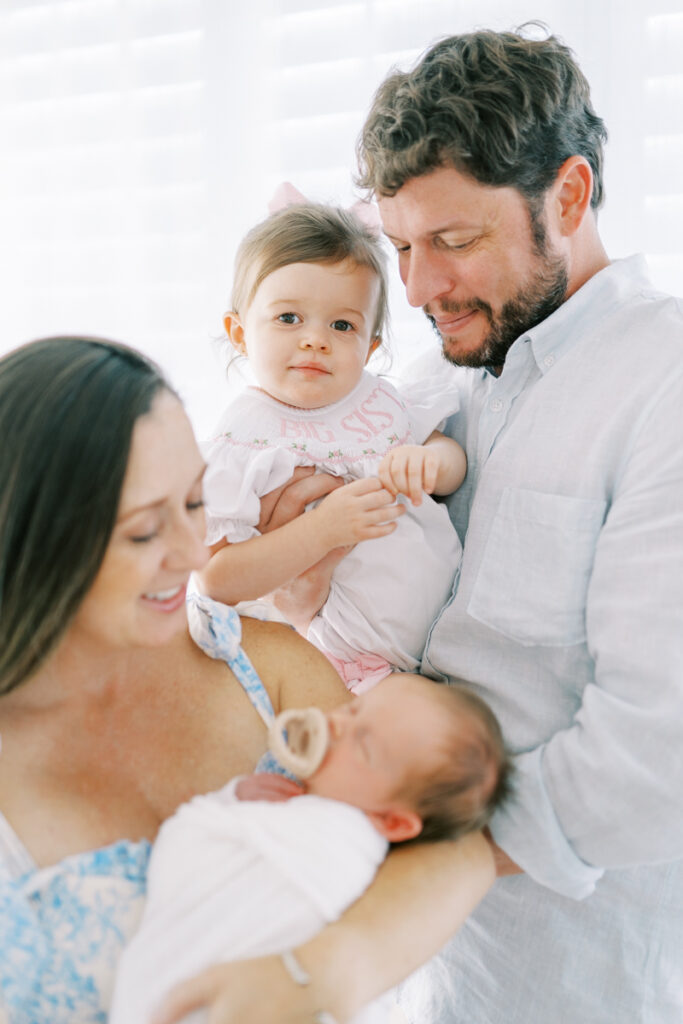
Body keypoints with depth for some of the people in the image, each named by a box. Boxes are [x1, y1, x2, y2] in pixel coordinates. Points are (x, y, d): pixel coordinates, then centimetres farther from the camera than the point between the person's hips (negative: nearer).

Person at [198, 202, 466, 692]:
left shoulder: (376, 399, 2)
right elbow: (217, 581, -18)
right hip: (358, 662, -5)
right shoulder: (244, 441, -13)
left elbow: (456, 456, 11)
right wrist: (324, 529, -29)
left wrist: (431, 460, -14)